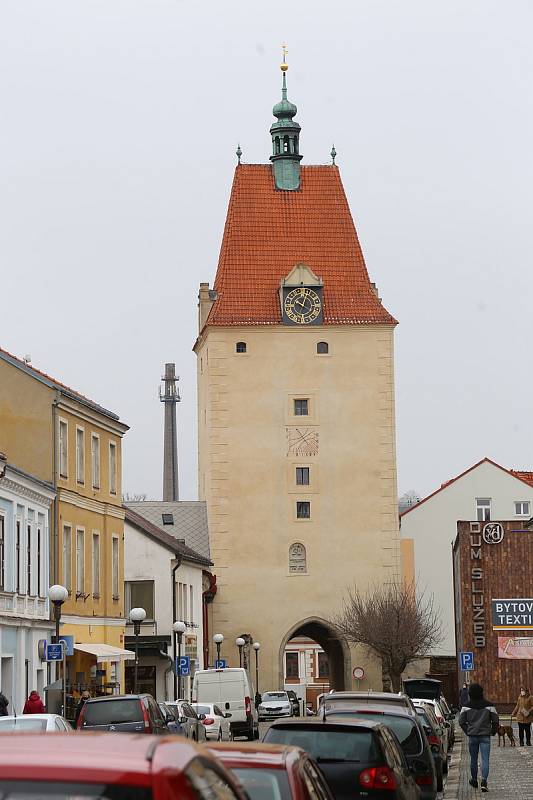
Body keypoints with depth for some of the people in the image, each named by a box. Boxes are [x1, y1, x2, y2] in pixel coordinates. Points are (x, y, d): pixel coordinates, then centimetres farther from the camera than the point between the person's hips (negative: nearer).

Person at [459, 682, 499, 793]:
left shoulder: (466, 706, -3)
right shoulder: (489, 705, -5)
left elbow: (461, 721, 0)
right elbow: (496, 721, -2)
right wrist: (493, 732, 13)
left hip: (472, 736, 1)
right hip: (485, 736, -1)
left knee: (473, 759, 16)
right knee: (485, 759, -4)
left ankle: (474, 781, 28)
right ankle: (484, 781, -19)